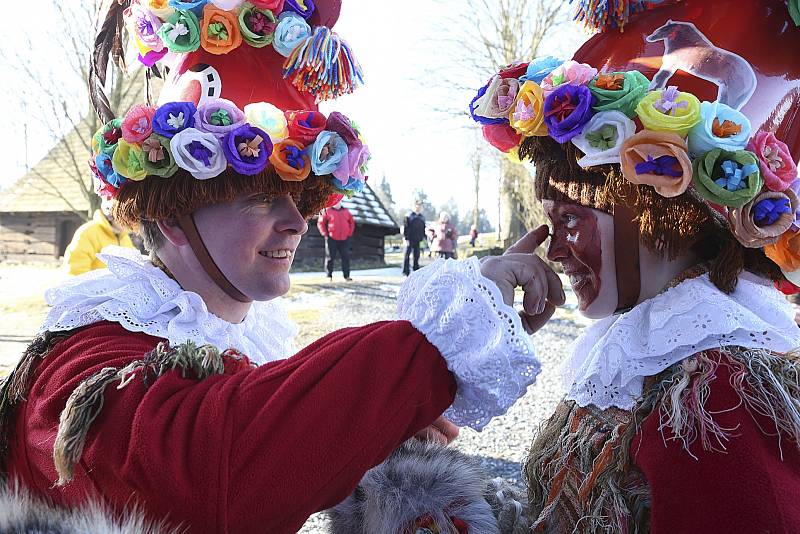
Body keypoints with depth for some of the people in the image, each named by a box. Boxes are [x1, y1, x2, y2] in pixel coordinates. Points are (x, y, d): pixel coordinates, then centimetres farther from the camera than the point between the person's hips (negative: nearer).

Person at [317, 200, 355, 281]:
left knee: (346, 257, 2)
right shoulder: (327, 211, 0)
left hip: (344, 239, 3)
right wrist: (325, 234, -4)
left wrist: (350, 233, 8)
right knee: (330, 258, 2)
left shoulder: (346, 211, 10)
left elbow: (352, 222, 18)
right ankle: (329, 276, 8)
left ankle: (346, 276, 7)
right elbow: (320, 222, 1)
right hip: (331, 239, -3)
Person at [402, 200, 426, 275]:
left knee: (417, 255, 8)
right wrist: (406, 238, -13)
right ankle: (406, 272, -1)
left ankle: (416, 270, 15)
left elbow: (424, 228, 20)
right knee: (407, 255, -4)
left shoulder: (422, 217, 13)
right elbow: (405, 228, -7)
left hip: (418, 240, 5)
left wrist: (423, 236, 8)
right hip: (410, 240, -5)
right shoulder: (408, 216, -3)